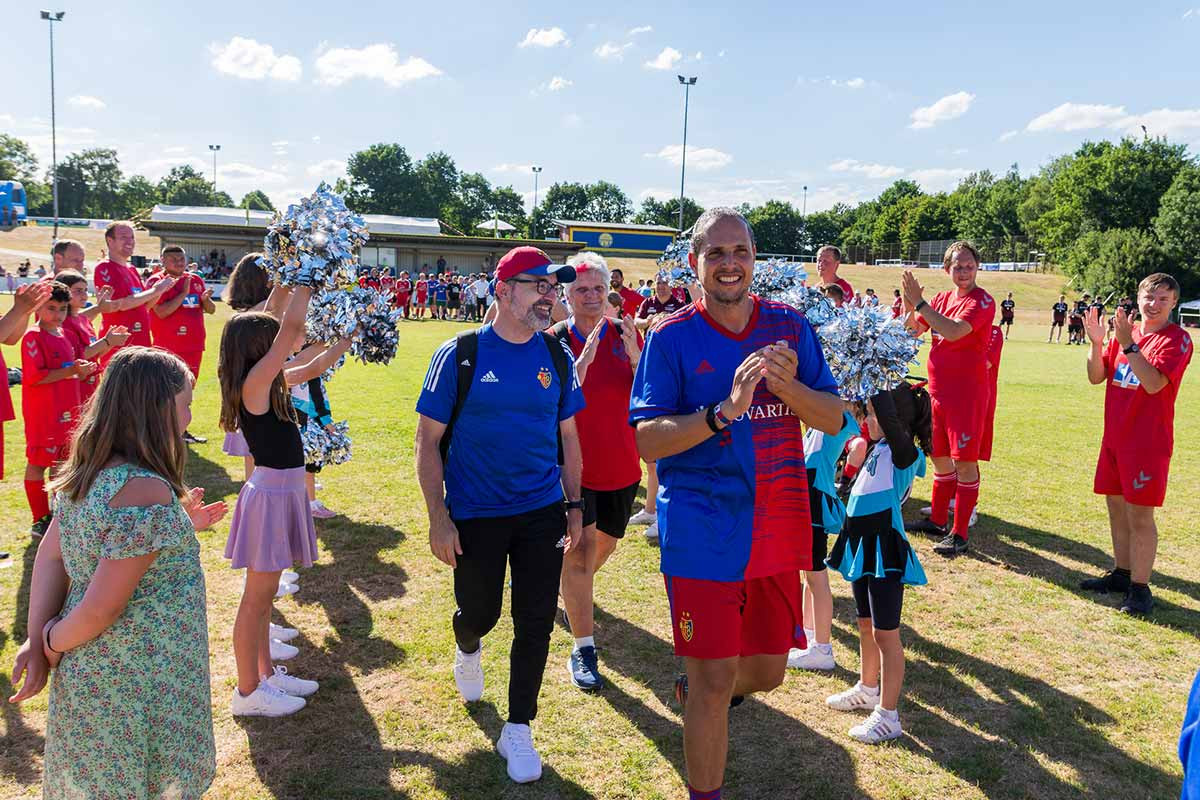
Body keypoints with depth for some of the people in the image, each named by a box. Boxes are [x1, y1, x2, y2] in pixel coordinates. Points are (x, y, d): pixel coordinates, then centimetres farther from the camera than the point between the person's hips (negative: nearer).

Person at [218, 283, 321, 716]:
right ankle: (248, 691, 14)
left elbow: (271, 325, 18)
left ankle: (266, 673, 32)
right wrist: (305, 283, -14)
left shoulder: (260, 384, 6)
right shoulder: (254, 383, -18)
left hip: (283, 489, 9)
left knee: (264, 593, 18)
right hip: (271, 491, -9)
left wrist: (284, 286, 13)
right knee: (257, 596, 2)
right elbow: (292, 327, -24)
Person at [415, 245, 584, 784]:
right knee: (478, 613, 12)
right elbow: (428, 440, -8)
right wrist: (438, 517, -12)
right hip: (475, 516, -2)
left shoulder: (557, 356, 1)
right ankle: (467, 650, 50)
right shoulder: (461, 354, -10)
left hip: (543, 512, 3)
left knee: (536, 623, 5)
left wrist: (575, 504, 8)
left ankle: (518, 730, 23)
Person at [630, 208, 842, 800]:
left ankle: (694, 690, 48)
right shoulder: (672, 337, -6)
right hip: (701, 535, -4)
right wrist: (724, 411, -26)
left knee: (767, 671, 16)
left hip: (777, 531, 4)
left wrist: (786, 385, -17)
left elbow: (834, 418, 3)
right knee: (715, 680, 0)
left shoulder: (789, 326, 4)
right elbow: (645, 439, -13)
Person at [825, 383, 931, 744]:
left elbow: (889, 417, -35)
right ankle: (867, 689, 39)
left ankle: (888, 715, 8)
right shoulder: (879, 448, 7)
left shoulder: (904, 452, -18)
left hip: (885, 551, -9)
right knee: (866, 625, 22)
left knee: (885, 633, -1)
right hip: (863, 545, 9)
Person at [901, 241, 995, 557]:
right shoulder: (942, 299, 11)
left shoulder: (982, 301, -11)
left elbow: (954, 331, -27)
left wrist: (919, 302, -23)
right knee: (940, 457, 17)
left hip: (967, 393, -7)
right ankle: (938, 520, 31)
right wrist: (909, 305, -6)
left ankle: (959, 534, 2)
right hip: (938, 390, 7)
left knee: (965, 462, -3)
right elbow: (913, 330, 13)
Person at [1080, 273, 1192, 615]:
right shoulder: (1125, 331, 9)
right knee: (1116, 505, 14)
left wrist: (1129, 344, -27)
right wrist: (1096, 342, -10)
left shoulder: (1177, 339, -9)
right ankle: (1121, 574, 27)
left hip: (1148, 442, -6)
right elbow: (1096, 377, 5)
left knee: (1139, 513, -5)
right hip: (1115, 435, 6)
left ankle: (1140, 588, 3)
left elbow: (1154, 383, -23)